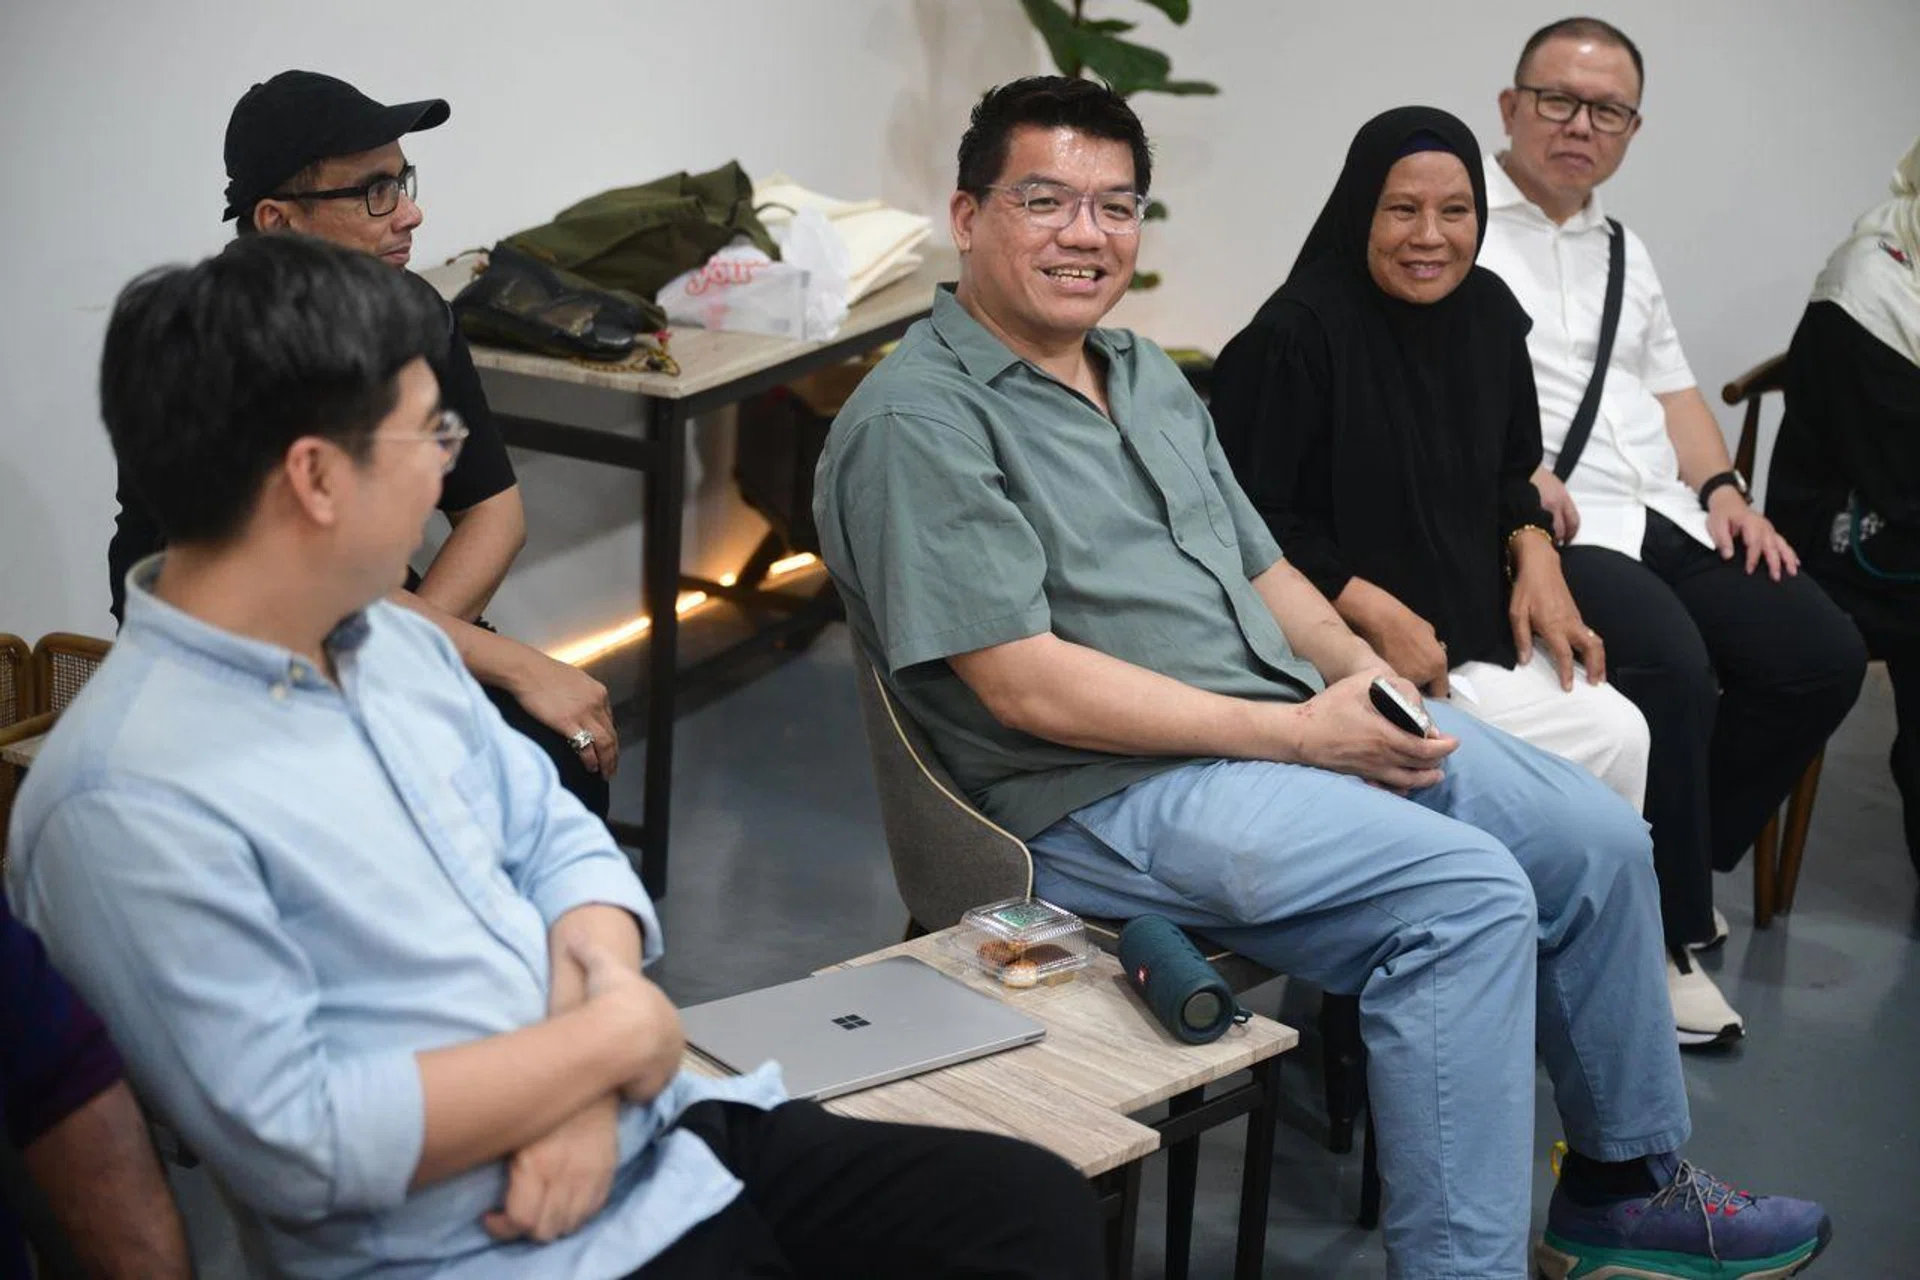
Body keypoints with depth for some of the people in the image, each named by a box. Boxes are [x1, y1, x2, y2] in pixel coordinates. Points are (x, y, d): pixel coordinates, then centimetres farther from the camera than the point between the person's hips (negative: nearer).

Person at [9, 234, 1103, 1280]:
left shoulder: (395, 641, 8)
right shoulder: (129, 802, -19)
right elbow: (299, 1141, -22)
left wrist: (596, 1032, -8)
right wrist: (612, 1036, -13)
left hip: (661, 1135, 8)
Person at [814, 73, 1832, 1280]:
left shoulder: (1148, 375, 17)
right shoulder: (918, 422, -13)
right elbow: (1026, 684, -20)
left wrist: (1359, 669, -1)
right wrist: (1296, 734, -20)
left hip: (1294, 719, 9)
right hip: (1110, 788, -9)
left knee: (1598, 837, 7)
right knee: (1466, 894, -27)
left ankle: (1629, 1182, 27)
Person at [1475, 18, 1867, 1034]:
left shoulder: (1623, 252, 27)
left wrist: (1721, 486, 9)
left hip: (1664, 519, 9)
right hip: (1541, 526, -8)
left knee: (1823, 655, -7)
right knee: (1671, 665, -32)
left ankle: (1675, 868, 7)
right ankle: (1668, 935, -17)